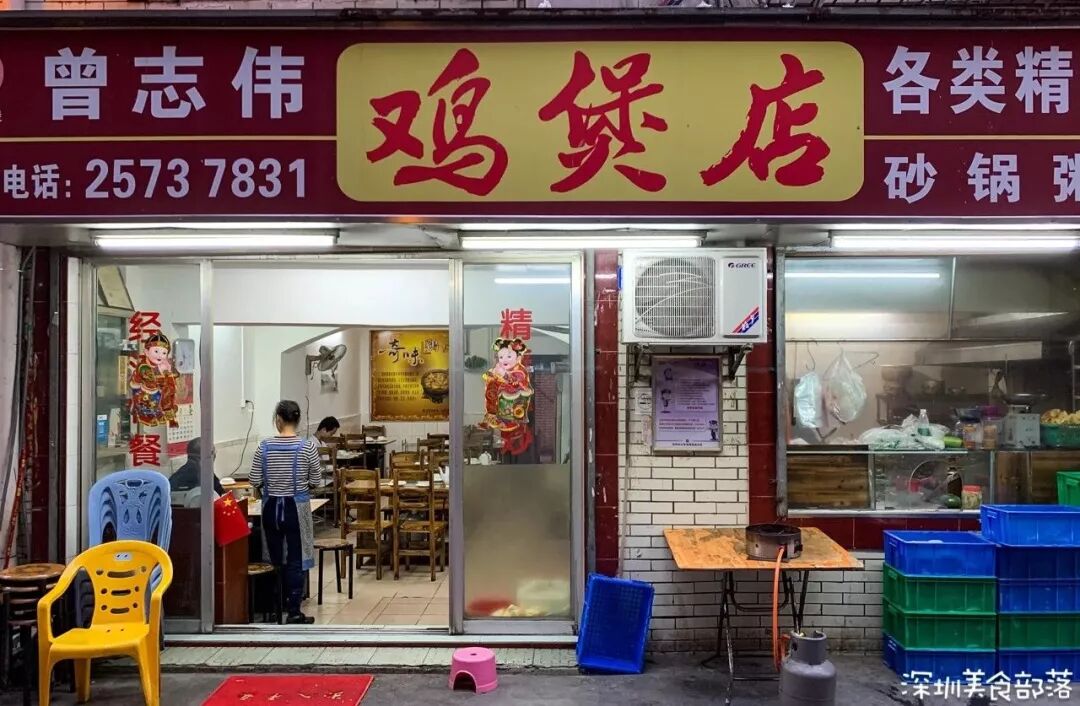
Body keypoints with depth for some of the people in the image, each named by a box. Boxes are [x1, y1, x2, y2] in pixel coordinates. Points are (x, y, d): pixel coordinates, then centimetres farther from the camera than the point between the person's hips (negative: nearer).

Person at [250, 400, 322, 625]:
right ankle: (293, 612, 3)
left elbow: (255, 481, -3)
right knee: (295, 559, 3)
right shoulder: (307, 446, -11)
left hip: (271, 507, 2)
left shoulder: (264, 446, -6)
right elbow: (316, 482, -5)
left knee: (275, 558, 14)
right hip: (297, 508, -2)